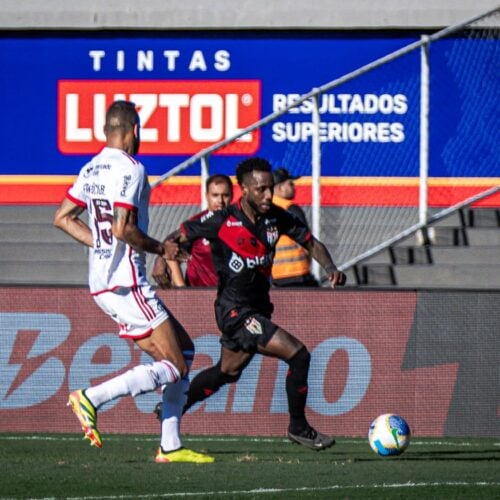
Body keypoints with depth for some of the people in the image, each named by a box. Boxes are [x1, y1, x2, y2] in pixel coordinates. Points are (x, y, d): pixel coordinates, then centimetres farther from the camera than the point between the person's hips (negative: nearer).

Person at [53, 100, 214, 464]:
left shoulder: (92, 169, 13)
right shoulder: (130, 168, -14)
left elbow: (63, 218, 18)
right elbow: (123, 228, -22)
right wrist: (160, 249, -8)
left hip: (101, 282, 10)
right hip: (126, 283, -9)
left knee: (184, 350, 14)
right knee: (173, 367, -8)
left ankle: (171, 446, 9)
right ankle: (91, 398, -15)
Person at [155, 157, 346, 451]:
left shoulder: (276, 217, -3)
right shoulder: (222, 222, -17)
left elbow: (311, 243, 3)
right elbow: (178, 237, -6)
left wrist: (330, 267, -15)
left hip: (259, 308, 7)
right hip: (235, 311, -7)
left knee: (227, 372, 24)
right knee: (298, 355, -16)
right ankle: (299, 427, -1)